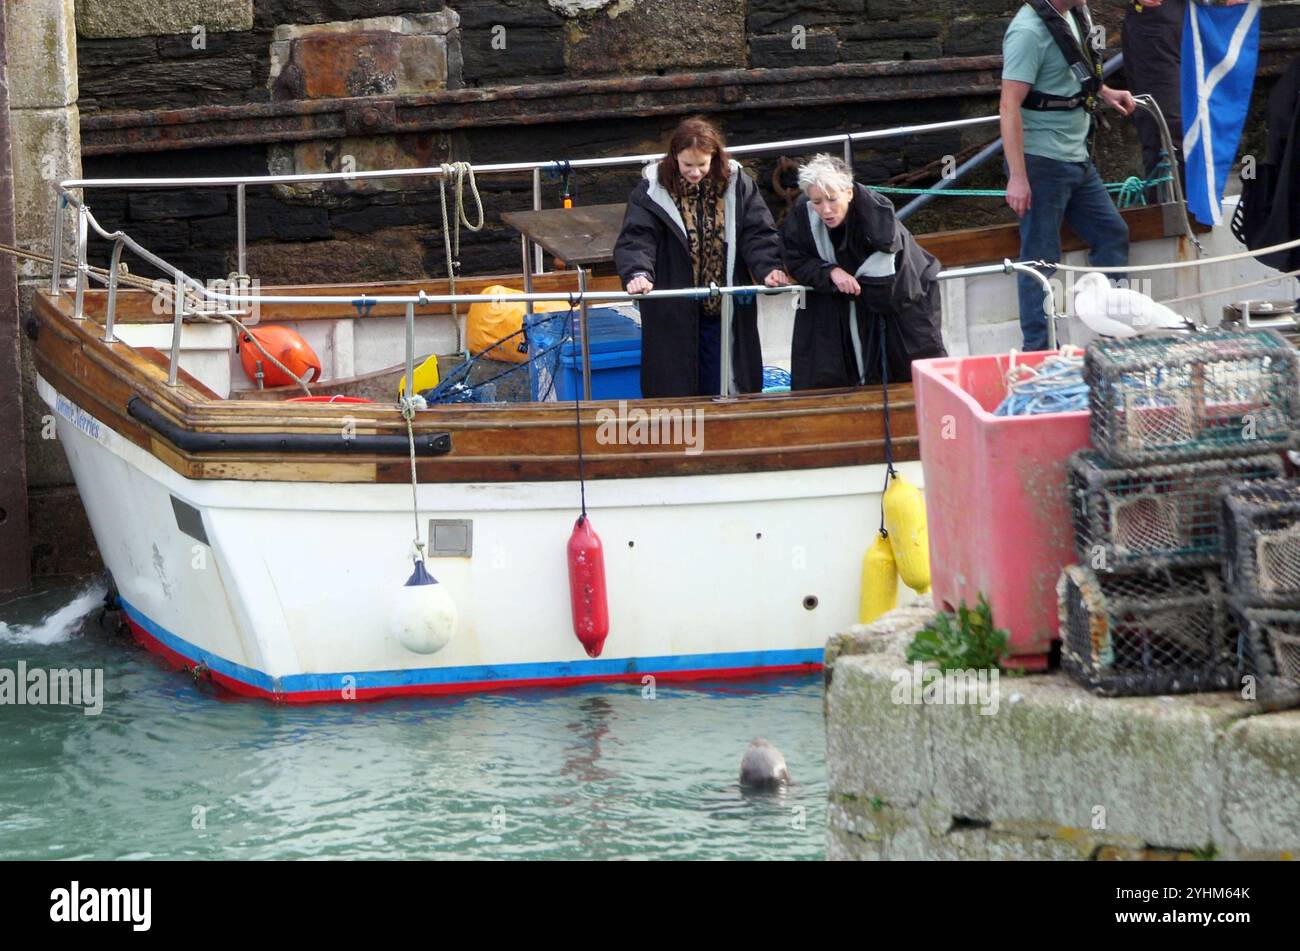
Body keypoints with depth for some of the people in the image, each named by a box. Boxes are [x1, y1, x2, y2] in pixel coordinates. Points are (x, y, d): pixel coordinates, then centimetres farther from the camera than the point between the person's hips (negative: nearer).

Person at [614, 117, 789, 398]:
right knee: (674, 393, 3)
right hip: (673, 313, -2)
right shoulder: (653, 190, -7)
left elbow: (758, 233, -6)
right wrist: (638, 273, -37)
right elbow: (635, 238, -17)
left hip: (726, 311, 2)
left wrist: (769, 268, -25)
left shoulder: (737, 185, 0)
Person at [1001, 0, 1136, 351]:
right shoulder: (1030, 31, -19)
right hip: (1042, 163, -9)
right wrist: (1017, 177, -26)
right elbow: (1010, 107, -22)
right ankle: (1037, 353, 6)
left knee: (1112, 234, 16)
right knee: (1041, 258, -3)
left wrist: (1105, 93, 9)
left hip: (1077, 161, 9)